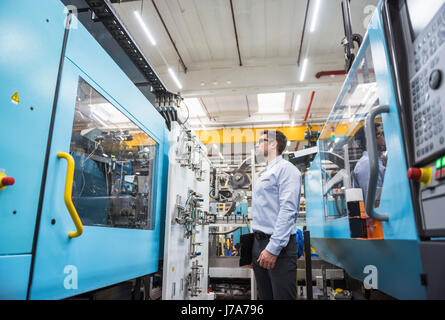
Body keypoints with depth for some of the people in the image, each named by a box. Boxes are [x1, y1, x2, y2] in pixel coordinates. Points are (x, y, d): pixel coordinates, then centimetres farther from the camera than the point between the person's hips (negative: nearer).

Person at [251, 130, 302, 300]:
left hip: (278, 245, -9)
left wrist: (273, 248, -24)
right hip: (258, 243, 9)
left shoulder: (286, 168, -8)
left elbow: (288, 210, -19)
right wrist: (255, 246, 17)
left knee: (282, 296, -2)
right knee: (264, 295, 16)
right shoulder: (264, 174, 20)